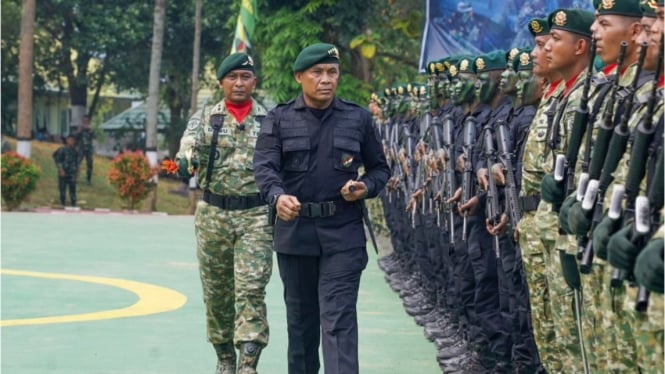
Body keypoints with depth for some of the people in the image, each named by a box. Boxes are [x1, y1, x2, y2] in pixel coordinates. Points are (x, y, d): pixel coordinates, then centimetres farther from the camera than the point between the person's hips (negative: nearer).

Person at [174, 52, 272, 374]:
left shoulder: (270, 121, 4)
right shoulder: (205, 118, 4)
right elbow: (191, 141, -15)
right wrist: (186, 158, -38)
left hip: (256, 216, -2)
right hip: (213, 215, 2)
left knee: (251, 289, -12)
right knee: (216, 292, 10)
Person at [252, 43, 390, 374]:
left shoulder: (358, 118, 5)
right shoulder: (279, 119, 2)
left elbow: (380, 168, 13)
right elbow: (264, 165, -11)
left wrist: (366, 187, -10)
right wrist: (278, 196, -32)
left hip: (343, 233, -1)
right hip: (294, 230, 1)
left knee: (339, 318, -10)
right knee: (300, 316, 15)